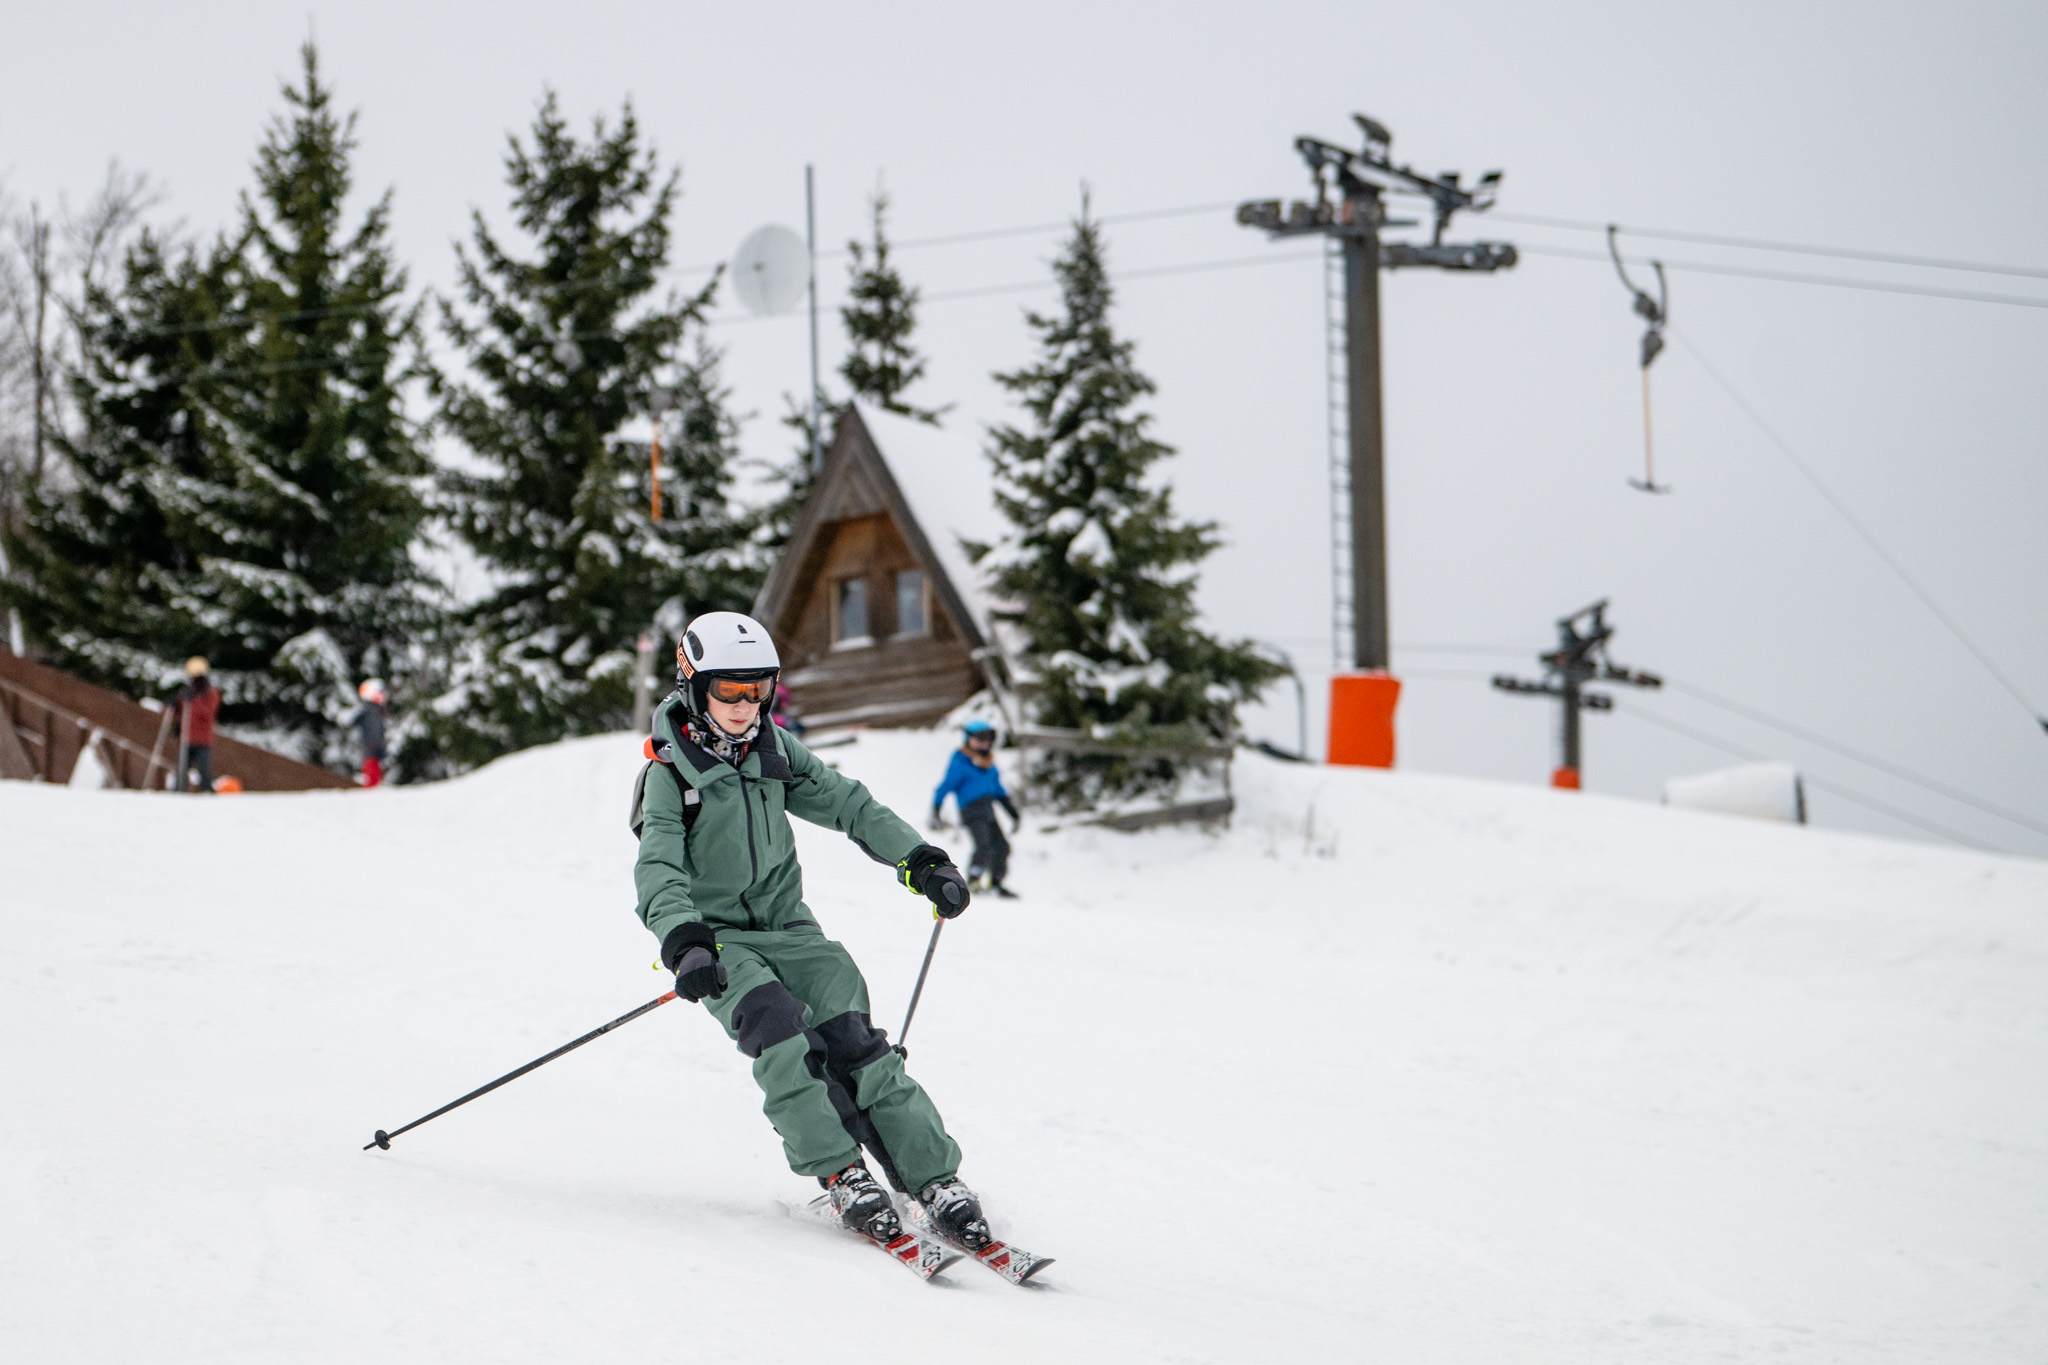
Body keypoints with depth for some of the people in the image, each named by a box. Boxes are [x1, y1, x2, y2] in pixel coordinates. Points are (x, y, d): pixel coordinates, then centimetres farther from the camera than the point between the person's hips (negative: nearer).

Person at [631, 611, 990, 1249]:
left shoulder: (775, 751, 7)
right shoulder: (670, 772, -8)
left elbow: (847, 804, 12)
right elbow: (659, 868, -20)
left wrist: (919, 860, 1)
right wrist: (683, 940, -38)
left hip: (786, 925, 4)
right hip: (717, 939, -4)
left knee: (852, 1038, -15)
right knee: (777, 1027, -30)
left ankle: (935, 1179, -17)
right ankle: (840, 1176, -29)